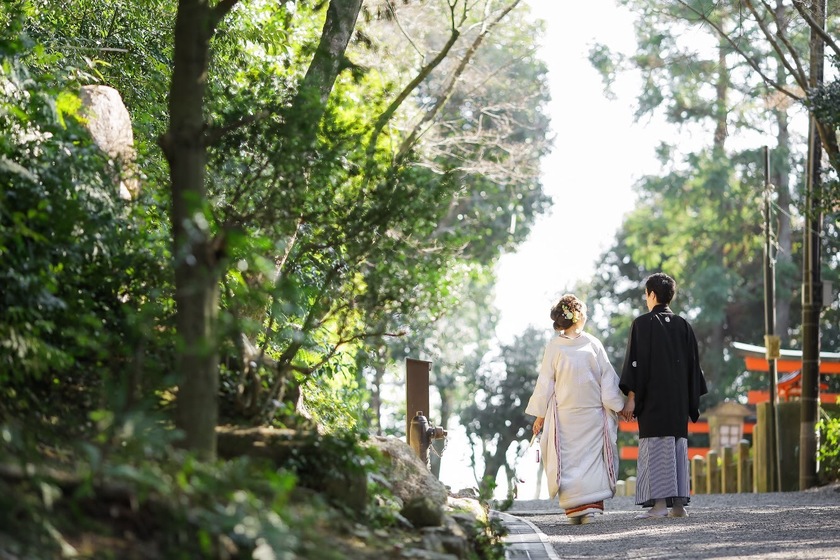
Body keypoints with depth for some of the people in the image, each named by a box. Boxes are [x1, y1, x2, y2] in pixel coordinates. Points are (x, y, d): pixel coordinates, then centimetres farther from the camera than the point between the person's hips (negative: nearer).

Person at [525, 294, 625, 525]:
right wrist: (617, 406, 7)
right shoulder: (593, 344, -4)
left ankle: (574, 508, 0)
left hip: (564, 415, 0)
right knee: (592, 455, 4)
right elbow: (608, 379, -1)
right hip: (593, 413, 0)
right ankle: (592, 506, -4)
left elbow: (546, 382, -1)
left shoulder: (554, 346, -5)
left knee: (568, 459, 4)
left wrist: (540, 415, 6)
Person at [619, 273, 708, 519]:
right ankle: (679, 503, 4)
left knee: (655, 447, -6)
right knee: (678, 445, 7)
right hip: (679, 399, 5)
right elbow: (693, 364, 12)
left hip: (652, 399, -5)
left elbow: (636, 362, -10)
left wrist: (631, 397, -10)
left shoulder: (643, 323, -4)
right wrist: (692, 401, 17)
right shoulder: (683, 325, 11)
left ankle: (659, 502, -13)